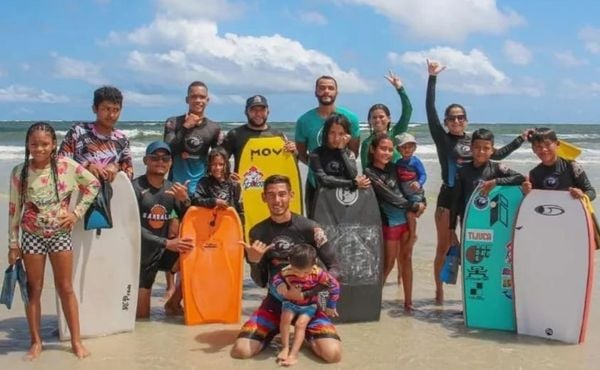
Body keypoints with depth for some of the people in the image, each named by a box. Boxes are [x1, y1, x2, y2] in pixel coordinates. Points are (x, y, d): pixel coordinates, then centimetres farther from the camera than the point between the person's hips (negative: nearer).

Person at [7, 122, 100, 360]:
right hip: (32, 236, 1)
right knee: (33, 290, 9)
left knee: (66, 289, 7)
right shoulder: (19, 172, -7)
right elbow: (14, 209, -1)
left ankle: (76, 340, 15)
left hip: (60, 234, -1)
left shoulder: (66, 166, -9)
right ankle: (36, 342, 21)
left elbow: (93, 184, 1)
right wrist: (13, 244, -1)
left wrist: (77, 212, -5)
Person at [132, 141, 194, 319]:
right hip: (140, 255, -4)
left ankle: (173, 304, 1)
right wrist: (166, 243, -28)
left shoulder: (172, 189, 2)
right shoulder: (136, 187, -14)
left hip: (162, 253, 4)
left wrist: (184, 200, -19)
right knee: (141, 315, -3)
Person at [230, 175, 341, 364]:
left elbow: (334, 269, -9)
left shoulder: (308, 228, -12)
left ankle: (307, 333, 11)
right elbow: (261, 282, 3)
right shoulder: (258, 232, -2)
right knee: (241, 350, -19)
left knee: (332, 354, -25)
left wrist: (305, 293, -20)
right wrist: (254, 261, -17)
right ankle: (275, 331, 15)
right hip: (274, 301, 2)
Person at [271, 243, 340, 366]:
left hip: (309, 305, -1)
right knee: (286, 318, -23)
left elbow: (334, 286, -17)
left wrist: (331, 307, -7)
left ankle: (294, 354, -12)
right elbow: (276, 279, -7)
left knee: (300, 324, -20)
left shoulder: (318, 273, -29)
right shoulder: (286, 272, -27)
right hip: (291, 302, 1)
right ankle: (285, 348, -7)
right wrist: (279, 285, -32)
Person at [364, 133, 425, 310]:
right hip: (390, 222, -6)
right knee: (388, 263, 2)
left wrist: (419, 203, -4)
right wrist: (415, 206, -9)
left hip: (407, 218, 6)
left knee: (406, 259, 10)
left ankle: (408, 301, 18)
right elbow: (389, 197, -16)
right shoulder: (370, 172, -13)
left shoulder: (392, 167, 6)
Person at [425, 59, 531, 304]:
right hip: (448, 198, -3)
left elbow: (498, 154, 22)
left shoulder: (474, 141, 10)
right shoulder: (442, 139, -2)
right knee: (443, 248, 4)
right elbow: (430, 110, -11)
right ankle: (439, 292, 16)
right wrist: (432, 78, -14)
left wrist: (521, 139, 21)